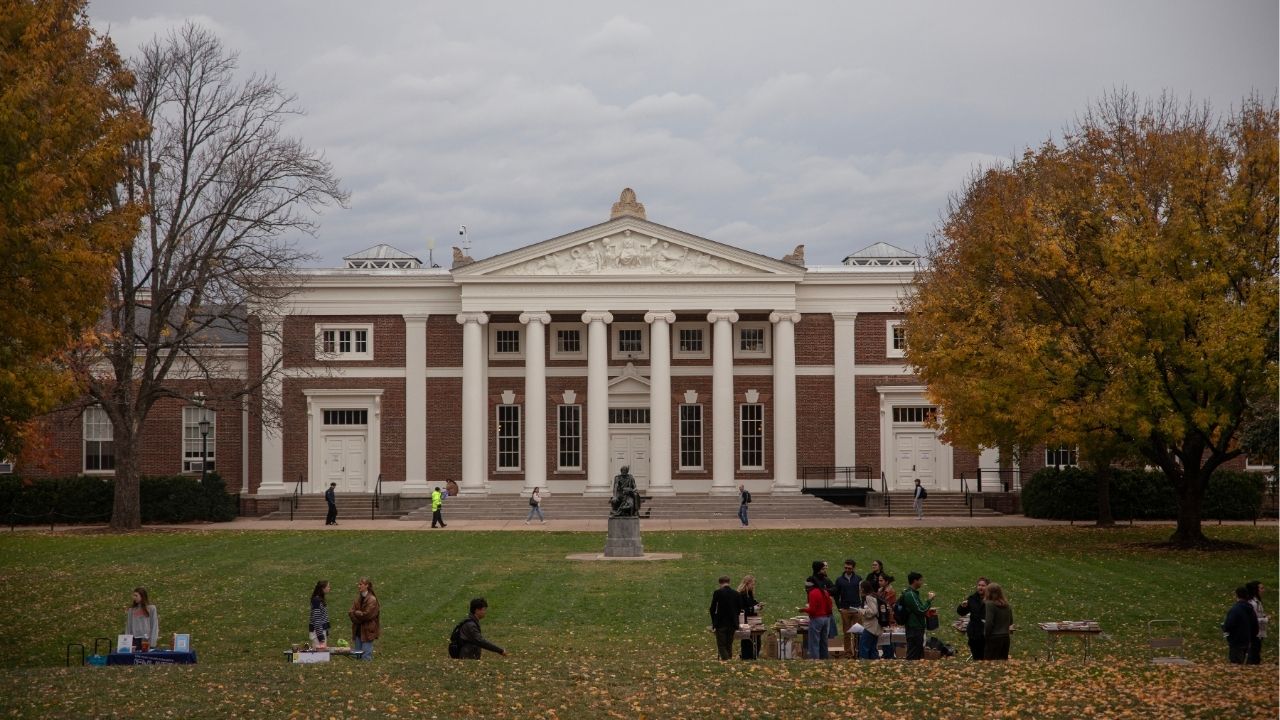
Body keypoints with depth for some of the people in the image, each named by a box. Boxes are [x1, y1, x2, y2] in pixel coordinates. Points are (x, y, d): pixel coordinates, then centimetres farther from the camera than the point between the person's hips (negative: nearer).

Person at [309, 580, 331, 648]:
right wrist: (321, 637, -20)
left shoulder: (321, 600, 12)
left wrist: (326, 635, 21)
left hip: (323, 630, 9)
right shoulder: (316, 600, -16)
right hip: (317, 632, -9)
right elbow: (316, 619, -19)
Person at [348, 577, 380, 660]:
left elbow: (367, 614, -17)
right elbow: (351, 612, 4)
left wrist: (355, 613, -5)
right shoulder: (358, 598, 11)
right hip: (358, 630, 7)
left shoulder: (372, 599, -12)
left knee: (366, 656, -6)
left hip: (367, 630, -7)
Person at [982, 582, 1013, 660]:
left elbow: (989, 623, -16)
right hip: (1005, 637, 7)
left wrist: (986, 636, -4)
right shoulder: (1006, 605, 8)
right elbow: (1010, 622, 17)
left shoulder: (990, 604, -14)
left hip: (994, 638, -7)